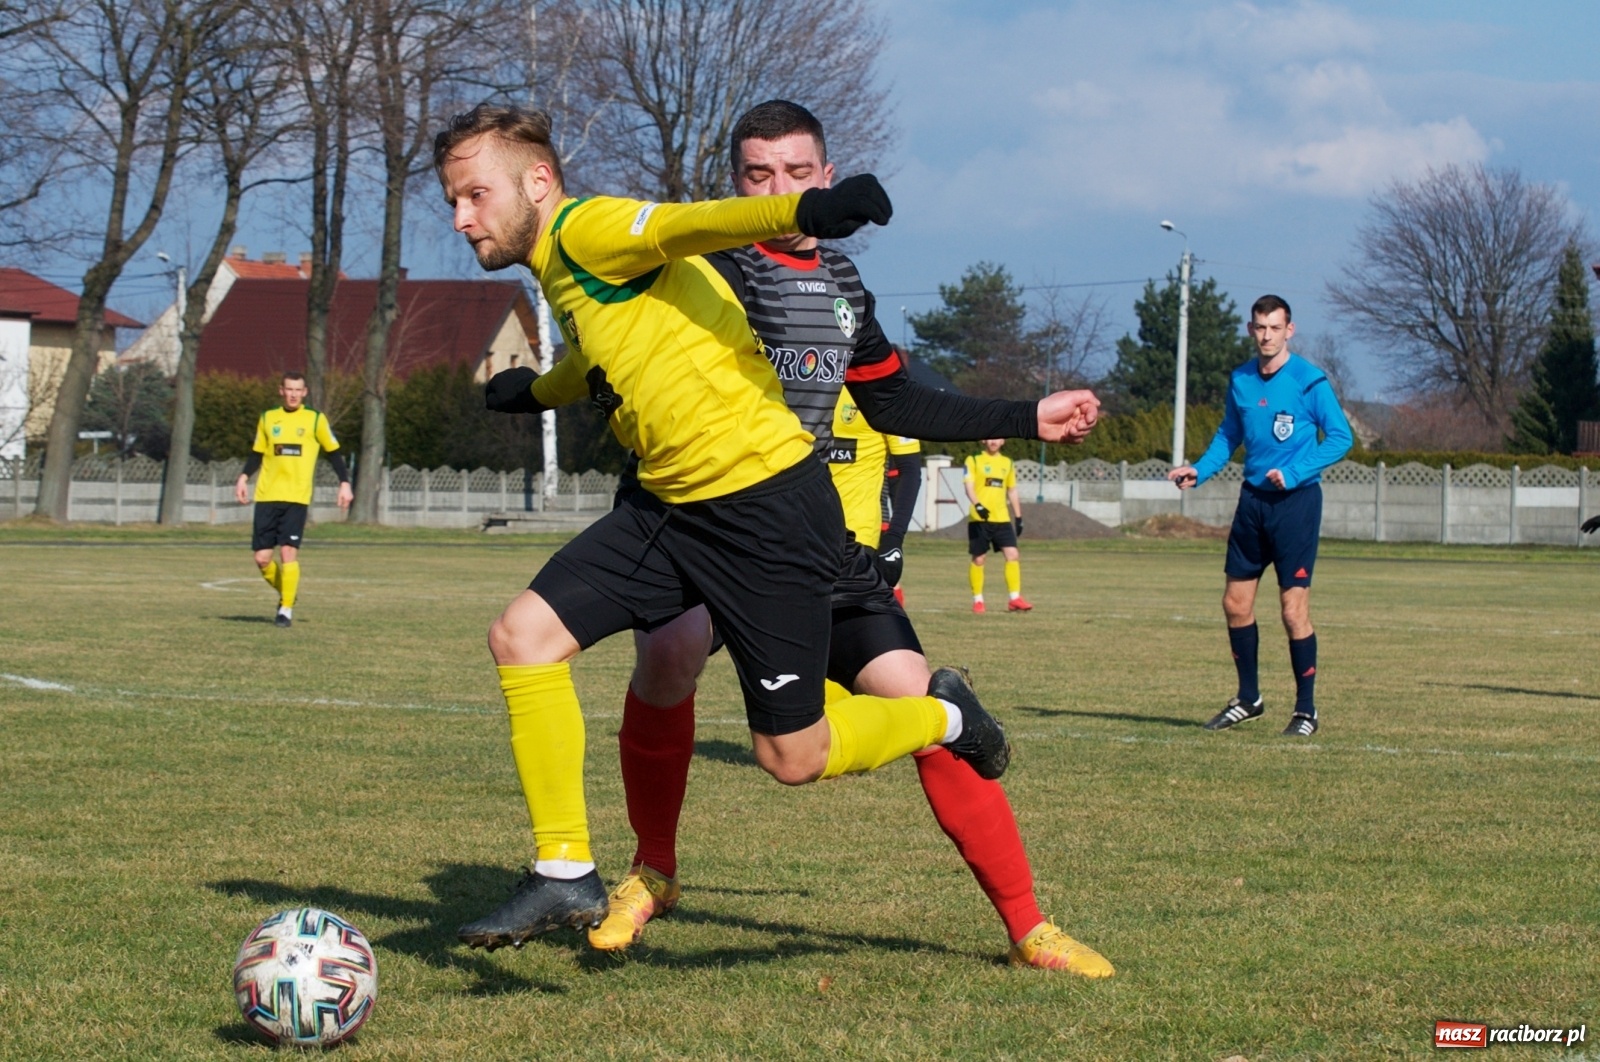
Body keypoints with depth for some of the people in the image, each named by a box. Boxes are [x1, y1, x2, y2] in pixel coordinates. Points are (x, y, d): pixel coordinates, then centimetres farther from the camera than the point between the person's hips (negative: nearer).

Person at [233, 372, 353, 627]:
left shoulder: (315, 420, 4)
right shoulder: (267, 419, 11)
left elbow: (333, 453, 10)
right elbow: (256, 454, 17)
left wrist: (344, 483, 1)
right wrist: (243, 478, 2)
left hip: (297, 498, -3)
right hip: (266, 497, 3)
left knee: (288, 552, -13)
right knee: (262, 558, -2)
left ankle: (286, 608, -3)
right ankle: (285, 593, 24)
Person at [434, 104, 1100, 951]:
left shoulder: (586, 230, -13)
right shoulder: (561, 272, 15)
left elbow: (690, 224, -34)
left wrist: (804, 211, -54)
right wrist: (537, 390, 59)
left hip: (765, 504, -9)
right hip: (669, 505, 9)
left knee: (793, 758, -2)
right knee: (522, 635, -4)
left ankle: (945, 718, 28)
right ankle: (565, 876, 5)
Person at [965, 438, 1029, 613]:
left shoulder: (1008, 464, 14)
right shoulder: (974, 461, 1)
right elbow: (969, 487, -10)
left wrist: (1018, 518, 14)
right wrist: (978, 505, -27)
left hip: (1002, 519, 3)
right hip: (979, 520, -3)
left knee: (1013, 555, -9)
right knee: (978, 559, 1)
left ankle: (1014, 598, -7)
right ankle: (977, 600, 11)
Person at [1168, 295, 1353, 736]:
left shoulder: (1309, 380, -10)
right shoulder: (1240, 380, 7)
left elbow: (1340, 437, -10)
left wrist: (1295, 473, -20)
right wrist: (1198, 471, 3)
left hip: (1296, 502, -6)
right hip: (1253, 499, 6)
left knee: (1294, 608, -7)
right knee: (1235, 602, 8)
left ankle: (1306, 709, 5)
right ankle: (1248, 699, 24)